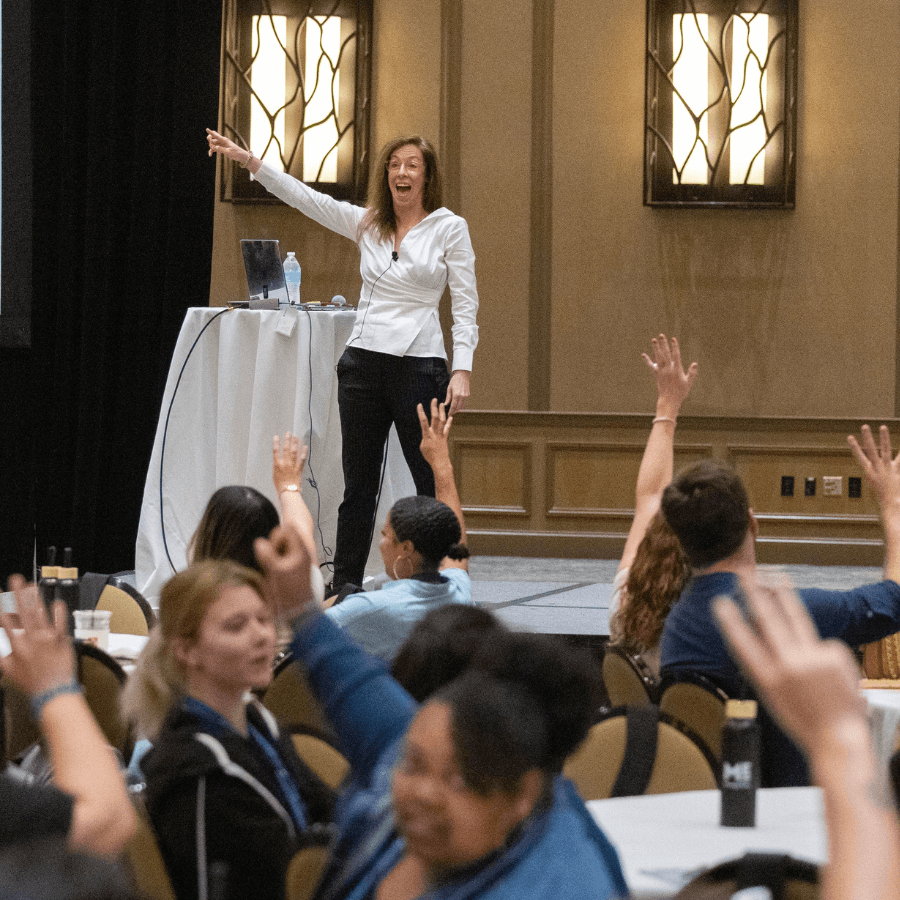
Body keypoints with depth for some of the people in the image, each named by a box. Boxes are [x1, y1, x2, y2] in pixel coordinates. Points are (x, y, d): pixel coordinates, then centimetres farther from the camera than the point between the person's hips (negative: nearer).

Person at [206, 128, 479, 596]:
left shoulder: (449, 228, 0)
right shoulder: (367, 224, 11)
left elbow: (465, 305, -3)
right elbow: (306, 198, 5)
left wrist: (462, 370, -13)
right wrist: (248, 160, -4)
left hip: (419, 367, -4)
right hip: (363, 361, 4)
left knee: (433, 486, -1)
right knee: (358, 487, 7)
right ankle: (343, 590, 12)